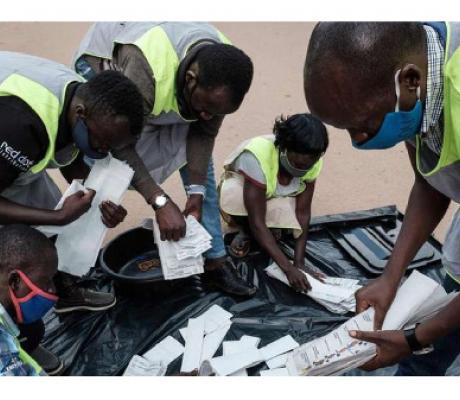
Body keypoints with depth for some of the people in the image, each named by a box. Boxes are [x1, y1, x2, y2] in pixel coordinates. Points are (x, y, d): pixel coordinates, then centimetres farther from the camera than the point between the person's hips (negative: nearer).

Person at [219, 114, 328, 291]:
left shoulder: (311, 162, -25)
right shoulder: (257, 155, -40)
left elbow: (303, 212, -21)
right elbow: (257, 221, -39)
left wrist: (299, 262, -30)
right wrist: (288, 268, -43)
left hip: (276, 198, 3)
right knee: (235, 197, -39)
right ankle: (246, 231, -7)